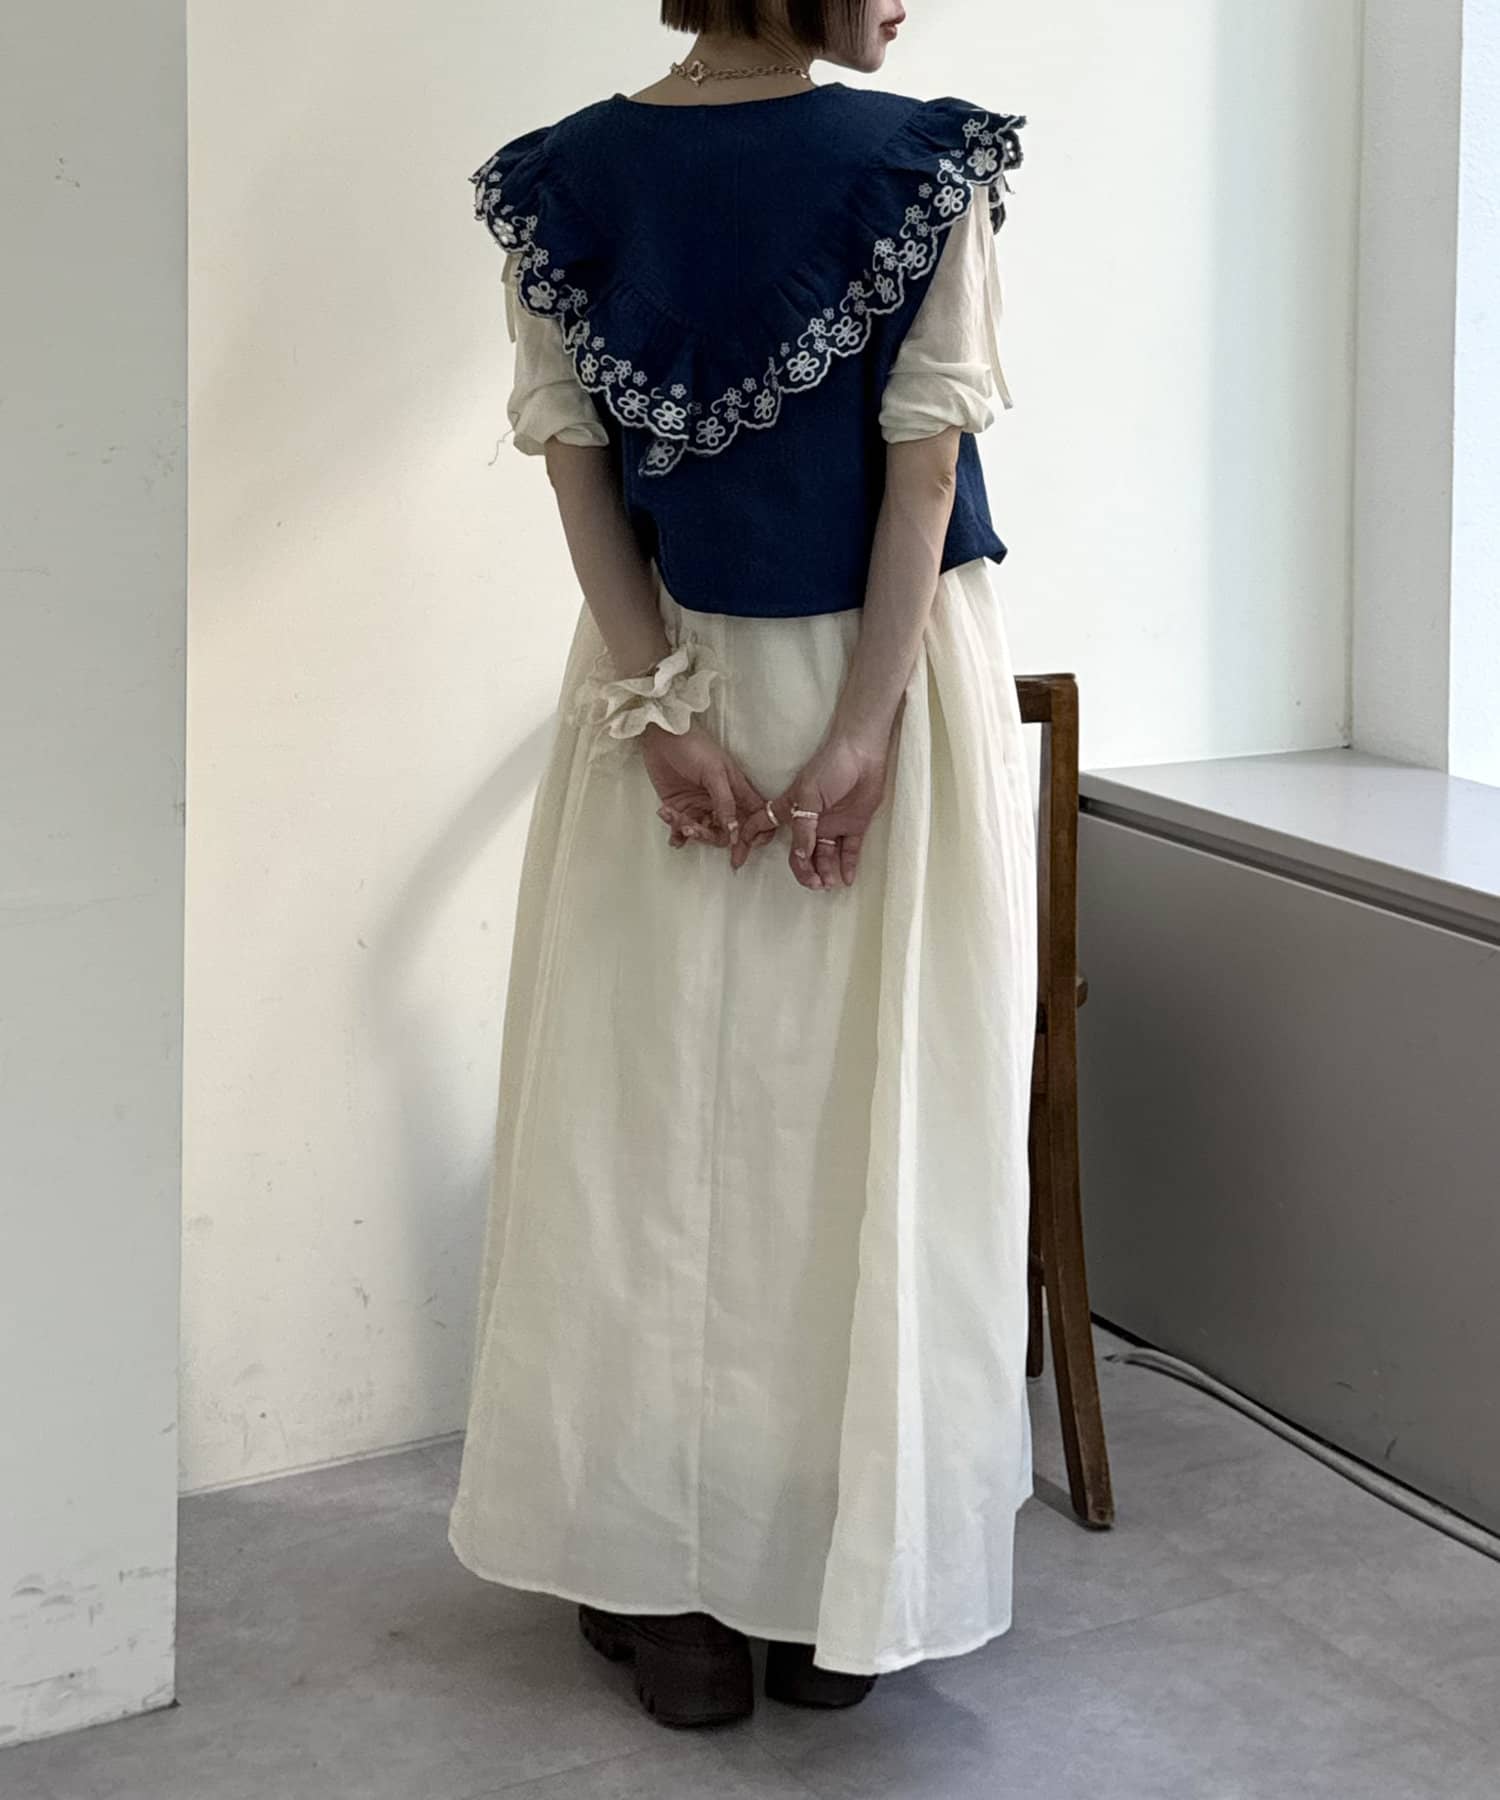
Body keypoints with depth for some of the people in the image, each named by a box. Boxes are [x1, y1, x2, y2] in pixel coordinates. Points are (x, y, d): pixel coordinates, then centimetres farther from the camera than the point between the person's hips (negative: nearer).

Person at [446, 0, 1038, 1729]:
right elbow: (926, 462, -13)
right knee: (872, 1126, 6)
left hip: (670, 671, 2)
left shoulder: (561, 177, -2)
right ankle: (846, 1593, 15)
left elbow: (577, 465, -5)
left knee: (660, 1116, 9)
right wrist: (868, 728, -13)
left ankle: (667, 1581, 16)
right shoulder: (926, 162, -10)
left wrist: (665, 710, -6)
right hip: (884, 669, -2)